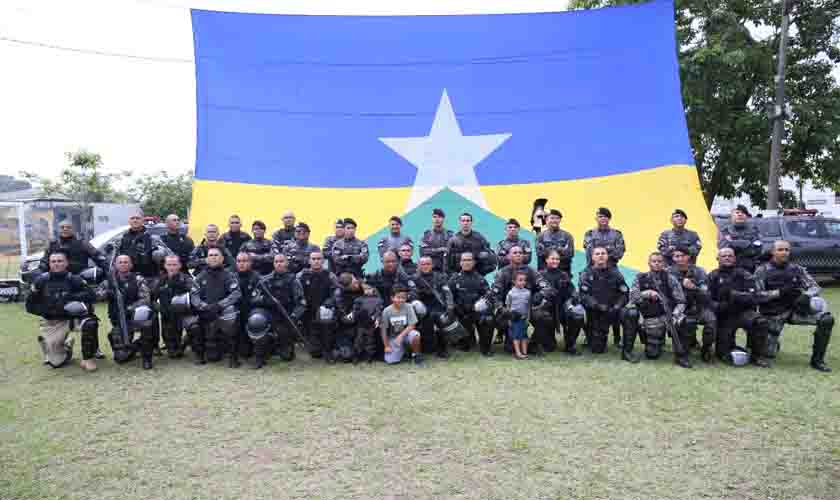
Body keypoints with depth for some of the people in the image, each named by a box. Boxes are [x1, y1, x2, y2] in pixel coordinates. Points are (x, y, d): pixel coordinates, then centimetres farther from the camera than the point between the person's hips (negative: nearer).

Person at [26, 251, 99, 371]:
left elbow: (91, 295, -17)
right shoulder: (41, 280, -4)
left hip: (72, 317, -1)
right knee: (56, 362, -5)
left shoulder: (74, 279, -7)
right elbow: (30, 306, -1)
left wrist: (71, 296, -29)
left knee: (90, 323, -35)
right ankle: (66, 344, 30)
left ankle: (88, 358, -15)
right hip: (51, 322, 1)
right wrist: (48, 311, -17)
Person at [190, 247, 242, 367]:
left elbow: (237, 293, -12)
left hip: (224, 314, -1)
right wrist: (205, 306, -17)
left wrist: (219, 305, -23)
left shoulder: (229, 275, 0)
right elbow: (193, 295, 1)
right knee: (212, 357, -5)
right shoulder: (201, 276, 9)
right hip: (207, 317, 1)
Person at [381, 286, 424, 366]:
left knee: (415, 335, -37)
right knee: (390, 361, -16)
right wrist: (386, 346, -6)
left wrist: (401, 335, -26)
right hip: (393, 338, 1)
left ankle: (416, 355, -7)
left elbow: (412, 325, -14)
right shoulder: (387, 311, -13)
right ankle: (402, 350, 18)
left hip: (405, 334, -1)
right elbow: (384, 330, -6)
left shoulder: (408, 308, -13)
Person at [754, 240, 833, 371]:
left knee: (827, 319, -20)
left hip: (795, 309, 3)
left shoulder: (796, 269, 3)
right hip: (773, 314, -3)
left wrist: (805, 296, -21)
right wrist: (779, 292, -27)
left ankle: (817, 360, -8)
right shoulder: (762, 270, -6)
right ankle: (773, 344, 32)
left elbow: (815, 287, 1)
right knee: (769, 353, -8)